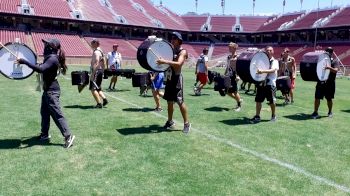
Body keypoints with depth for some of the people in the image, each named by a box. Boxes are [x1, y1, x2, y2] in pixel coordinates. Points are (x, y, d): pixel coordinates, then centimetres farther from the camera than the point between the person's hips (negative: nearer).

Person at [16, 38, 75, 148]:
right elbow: (43, 69, 24)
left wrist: (25, 62, -34)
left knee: (57, 114, -9)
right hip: (48, 90, 10)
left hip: (52, 91, -10)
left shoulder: (52, 58, -20)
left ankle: (68, 136, -6)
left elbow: (41, 69, -35)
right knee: (44, 113, 18)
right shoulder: (50, 57, 12)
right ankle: (44, 134, 30)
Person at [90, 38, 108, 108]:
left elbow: (96, 63, -24)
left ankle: (99, 103, -7)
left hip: (96, 71, -10)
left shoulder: (96, 52, -14)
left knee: (93, 88, -7)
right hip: (100, 71, 10)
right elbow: (103, 63, 21)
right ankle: (104, 99, 11)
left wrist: (92, 74, -26)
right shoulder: (100, 51, 17)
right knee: (98, 88, 18)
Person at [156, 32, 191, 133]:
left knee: (180, 101, -7)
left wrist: (165, 61, -33)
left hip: (176, 78, -7)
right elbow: (168, 62, 24)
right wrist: (161, 61, 3)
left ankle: (187, 123, 3)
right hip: (169, 78, 7)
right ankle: (170, 122, 24)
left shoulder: (182, 51, -8)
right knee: (169, 101, 12)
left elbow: (178, 63, -26)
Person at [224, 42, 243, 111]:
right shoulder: (229, 57, 14)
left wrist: (238, 76, -24)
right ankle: (238, 100, 30)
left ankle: (239, 105, 15)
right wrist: (224, 75, 17)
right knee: (228, 92, 9)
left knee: (235, 91, -2)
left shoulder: (237, 57, -9)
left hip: (234, 75, -8)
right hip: (228, 76, 8)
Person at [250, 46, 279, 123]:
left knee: (272, 101, 5)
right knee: (258, 100, 2)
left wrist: (262, 71, -37)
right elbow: (258, 69, 20)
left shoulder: (274, 61, -3)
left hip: (270, 84, -4)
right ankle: (257, 116, 11)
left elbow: (273, 70, -22)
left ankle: (273, 116, 24)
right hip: (261, 83, 4)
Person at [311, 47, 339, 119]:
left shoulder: (335, 62, 0)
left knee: (329, 99, 9)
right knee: (317, 98, -5)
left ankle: (330, 112, 28)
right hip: (320, 82, 2)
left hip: (330, 83, -2)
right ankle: (315, 112, -1)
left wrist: (329, 67, -37)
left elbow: (335, 70, -17)